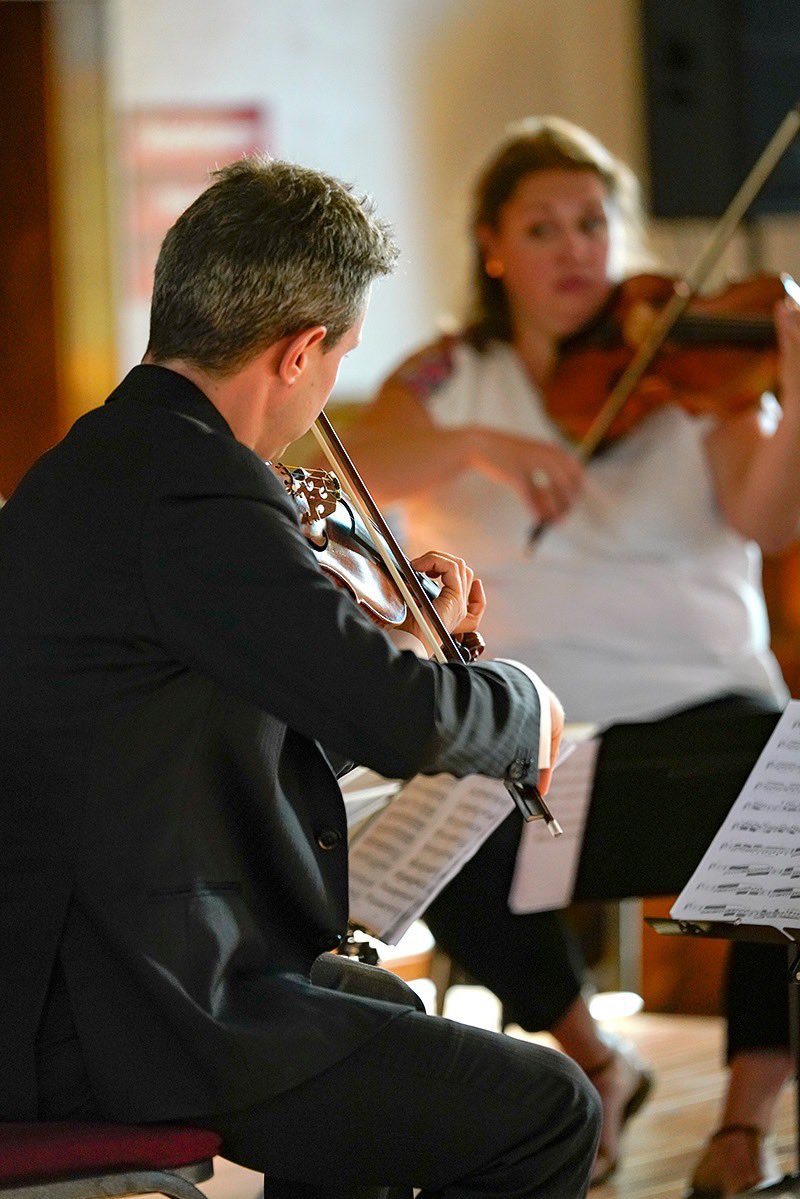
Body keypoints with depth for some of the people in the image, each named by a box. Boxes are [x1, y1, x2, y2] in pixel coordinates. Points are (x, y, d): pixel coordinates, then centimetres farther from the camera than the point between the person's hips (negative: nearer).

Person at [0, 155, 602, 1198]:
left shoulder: (88, 464, 13)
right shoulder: (197, 485, -20)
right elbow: (402, 719, -26)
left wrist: (400, 642, 20)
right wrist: (521, 699, -6)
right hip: (129, 1023, -11)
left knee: (386, 1017, 35)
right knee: (545, 1113, -4)